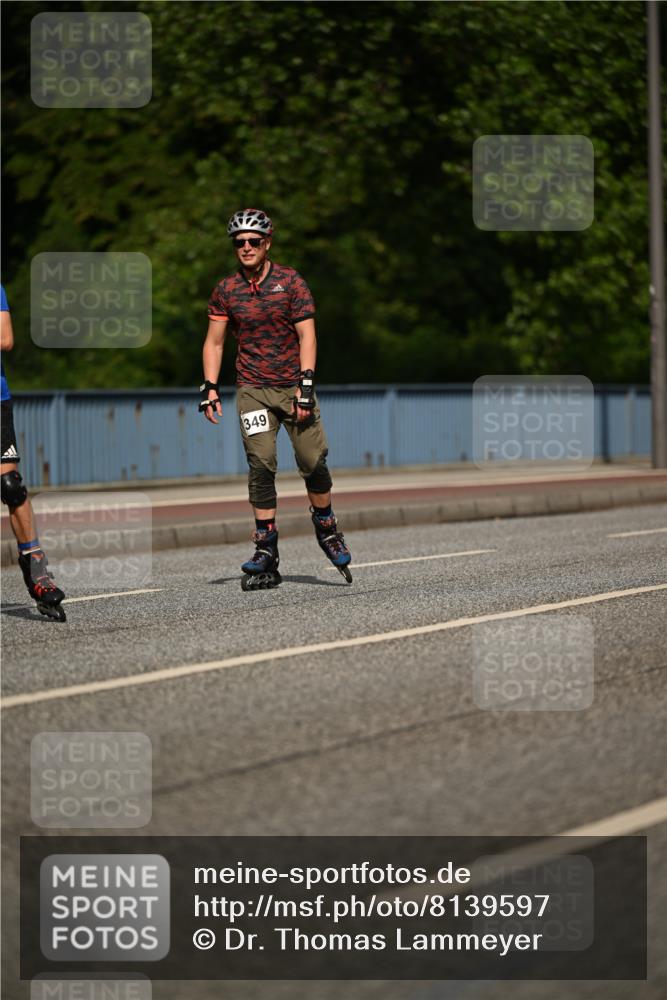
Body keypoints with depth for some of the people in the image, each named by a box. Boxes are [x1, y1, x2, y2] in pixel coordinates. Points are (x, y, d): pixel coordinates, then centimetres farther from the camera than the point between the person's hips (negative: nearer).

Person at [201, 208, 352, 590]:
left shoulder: (291, 282, -3)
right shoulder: (226, 290, 4)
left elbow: (306, 336, -7)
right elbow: (215, 341, 9)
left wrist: (306, 383, -16)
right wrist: (210, 386, -2)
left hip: (293, 385, -1)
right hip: (253, 387, 1)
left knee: (314, 461, -6)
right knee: (261, 465, -11)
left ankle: (327, 528, 22)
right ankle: (267, 556, -10)